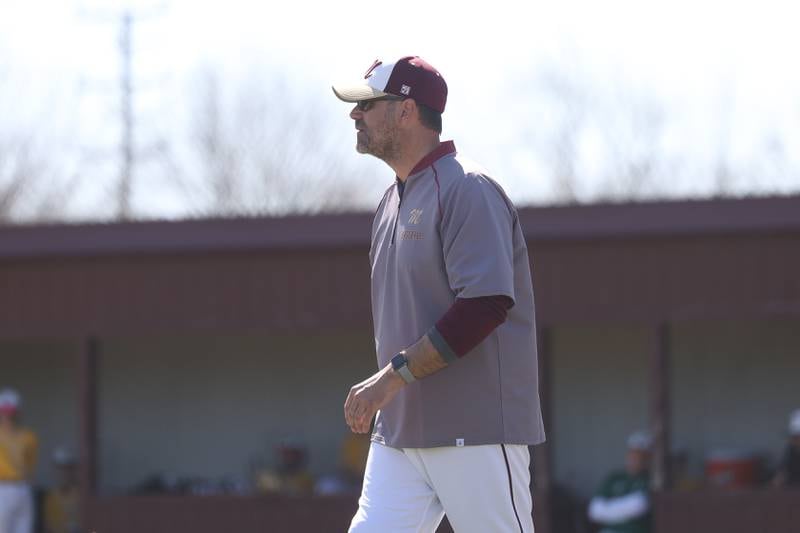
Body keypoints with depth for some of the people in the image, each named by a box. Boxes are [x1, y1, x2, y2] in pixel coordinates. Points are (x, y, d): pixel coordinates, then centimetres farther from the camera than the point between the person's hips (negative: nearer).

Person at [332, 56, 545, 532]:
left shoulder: (467, 189, -11)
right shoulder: (393, 200, 18)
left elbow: (487, 305, -21)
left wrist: (394, 375, -22)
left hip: (475, 434, -9)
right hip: (399, 433, 9)